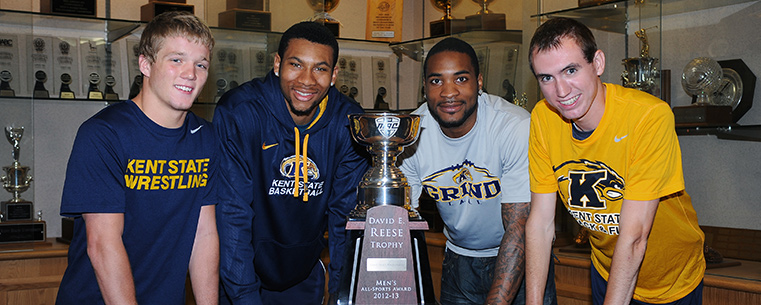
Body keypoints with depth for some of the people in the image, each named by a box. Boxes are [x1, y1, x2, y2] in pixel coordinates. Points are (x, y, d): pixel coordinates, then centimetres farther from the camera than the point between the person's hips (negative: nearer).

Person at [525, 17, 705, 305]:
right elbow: (541, 221, -12)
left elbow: (634, 236, -31)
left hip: (672, 279, -3)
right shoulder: (542, 118, -15)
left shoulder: (649, 116, -30)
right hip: (605, 271, 4)